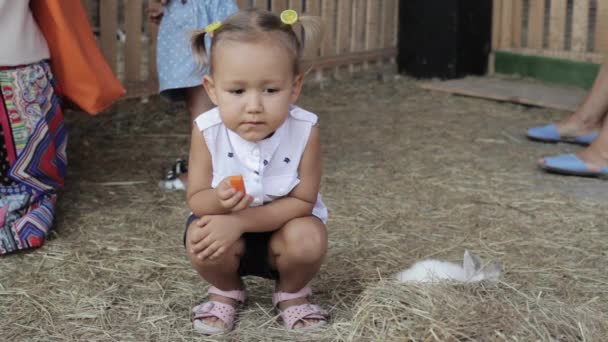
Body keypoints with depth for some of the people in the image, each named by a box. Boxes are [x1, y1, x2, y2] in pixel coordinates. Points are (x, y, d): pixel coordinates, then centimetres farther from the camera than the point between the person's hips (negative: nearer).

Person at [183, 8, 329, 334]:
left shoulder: (304, 130, -26)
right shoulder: (207, 131, -24)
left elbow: (303, 202, -22)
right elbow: (196, 199, -16)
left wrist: (240, 220, -33)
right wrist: (219, 201, -42)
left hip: (281, 224, 0)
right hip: (227, 221, 1)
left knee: (308, 239, -31)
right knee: (201, 239, -30)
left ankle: (292, 292, 4)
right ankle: (225, 290, 6)